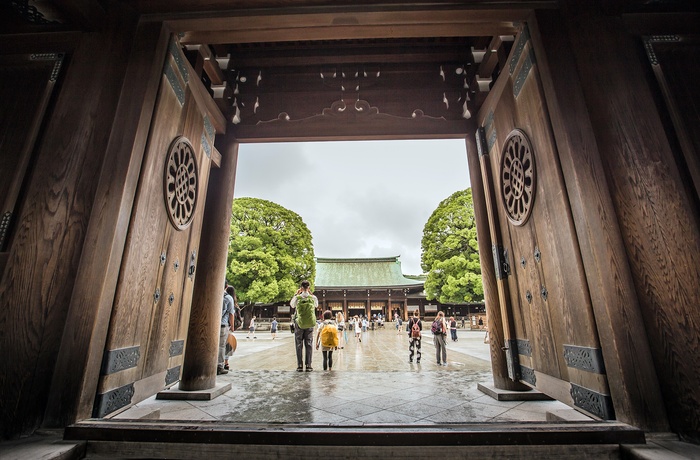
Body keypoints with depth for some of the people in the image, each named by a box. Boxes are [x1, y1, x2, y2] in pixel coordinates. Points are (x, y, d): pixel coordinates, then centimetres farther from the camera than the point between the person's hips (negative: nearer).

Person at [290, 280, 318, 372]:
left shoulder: (297, 298, -12)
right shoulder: (313, 298, -9)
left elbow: (291, 304, 10)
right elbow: (317, 306, 14)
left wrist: (296, 294, 12)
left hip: (299, 324, -1)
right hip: (310, 324, 1)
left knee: (299, 345, 9)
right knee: (309, 344, 8)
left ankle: (300, 365, 9)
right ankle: (308, 365, 10)